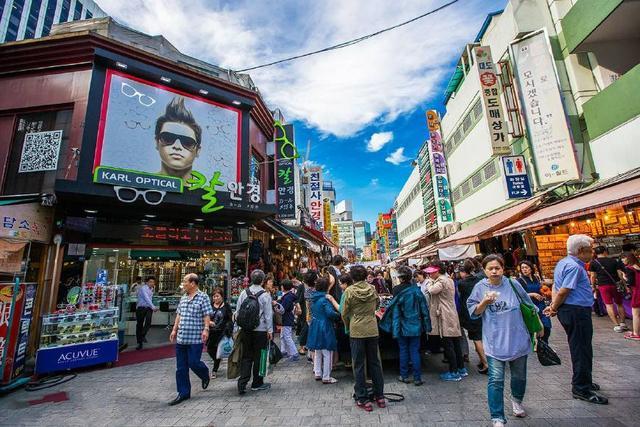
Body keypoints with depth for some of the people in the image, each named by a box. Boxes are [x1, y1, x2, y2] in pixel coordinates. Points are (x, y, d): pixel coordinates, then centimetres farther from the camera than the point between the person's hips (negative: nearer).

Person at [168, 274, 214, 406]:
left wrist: (206, 329, -21)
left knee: (193, 363, -2)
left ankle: (205, 375, 30)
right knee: (181, 367, 10)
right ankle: (183, 393, 23)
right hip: (181, 338, 7)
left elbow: (207, 315, -11)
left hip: (195, 338, -7)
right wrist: (174, 329, 15)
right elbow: (179, 315, 19)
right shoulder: (183, 298, 12)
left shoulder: (203, 297, -9)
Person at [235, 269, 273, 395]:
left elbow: (238, 312, 5)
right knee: (259, 356, 10)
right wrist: (270, 330, -1)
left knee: (246, 356, 14)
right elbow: (268, 314, -8)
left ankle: (242, 383, 8)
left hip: (246, 329, 4)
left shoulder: (244, 293, 0)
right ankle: (257, 383, 22)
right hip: (261, 330, -3)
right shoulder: (265, 295, -11)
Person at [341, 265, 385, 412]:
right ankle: (379, 396, 27)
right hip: (372, 329, 4)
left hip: (356, 331, -3)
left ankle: (362, 399, 16)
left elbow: (344, 313, -6)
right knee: (375, 362, 17)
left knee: (359, 365, 8)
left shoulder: (349, 291, -12)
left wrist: (348, 327, 11)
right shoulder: (372, 289, -4)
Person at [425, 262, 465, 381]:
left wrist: (430, 283, -10)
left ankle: (454, 372, 6)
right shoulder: (449, 280, 15)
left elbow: (431, 291, -29)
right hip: (452, 315, 10)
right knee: (455, 343, 16)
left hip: (445, 316, -10)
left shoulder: (441, 281, -16)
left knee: (448, 345, -2)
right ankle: (461, 369, 26)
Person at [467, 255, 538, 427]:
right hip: (495, 342, -2)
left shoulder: (513, 284, -3)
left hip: (517, 339, 3)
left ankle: (517, 401, 50)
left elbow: (528, 306, 11)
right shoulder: (480, 288, -6)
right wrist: (484, 302, -21)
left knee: (519, 376, 21)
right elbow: (474, 312, -4)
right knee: (496, 380, -5)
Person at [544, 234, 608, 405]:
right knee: (582, 350, 0)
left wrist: (553, 305, 4)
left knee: (579, 348, 22)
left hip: (567, 311, 10)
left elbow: (556, 286, 14)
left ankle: (582, 381, 36)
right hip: (577, 311, -10)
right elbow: (563, 292, -21)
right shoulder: (575, 266, -19)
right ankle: (581, 388, 11)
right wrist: (554, 308, -7)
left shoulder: (562, 263, 13)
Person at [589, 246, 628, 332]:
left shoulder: (593, 262, -4)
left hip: (603, 286, -2)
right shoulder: (614, 261, 1)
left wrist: (593, 286, 6)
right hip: (615, 285, 2)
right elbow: (620, 274, -3)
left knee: (609, 305, 2)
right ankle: (623, 323, 16)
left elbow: (593, 276, -4)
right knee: (619, 304, 17)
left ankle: (617, 325, 0)